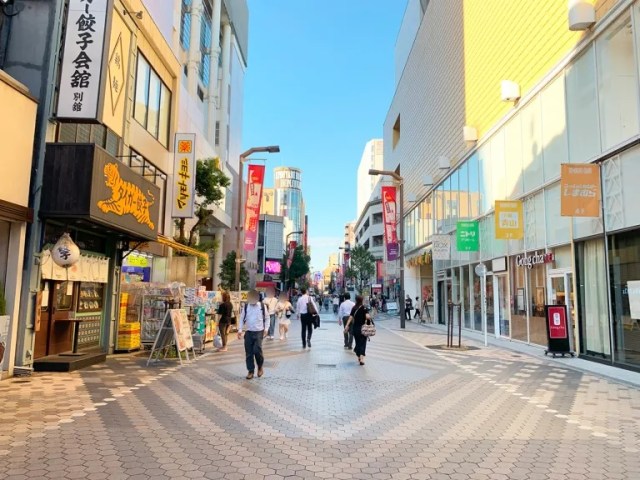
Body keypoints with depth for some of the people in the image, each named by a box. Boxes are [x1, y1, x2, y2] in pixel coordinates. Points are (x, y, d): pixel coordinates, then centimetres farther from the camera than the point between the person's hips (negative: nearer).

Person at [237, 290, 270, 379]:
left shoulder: (262, 306, -2)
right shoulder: (246, 306, 2)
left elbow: (267, 318, 5)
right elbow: (242, 318, 8)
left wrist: (266, 329, -4)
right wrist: (240, 330, -1)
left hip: (259, 332, -2)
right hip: (248, 332, 3)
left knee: (257, 350, -13)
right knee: (249, 353, 3)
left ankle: (260, 367, 14)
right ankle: (250, 371, 16)